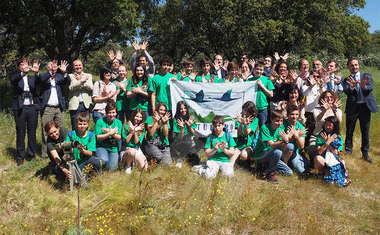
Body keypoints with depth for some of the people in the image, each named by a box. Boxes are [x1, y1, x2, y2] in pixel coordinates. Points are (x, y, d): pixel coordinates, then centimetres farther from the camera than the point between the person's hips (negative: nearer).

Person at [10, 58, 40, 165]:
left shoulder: (32, 78, 12)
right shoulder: (16, 78, 7)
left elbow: (38, 82, -10)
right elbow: (13, 80, -16)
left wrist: (36, 72, -32)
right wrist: (23, 72, -36)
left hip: (32, 107, 2)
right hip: (20, 108, -2)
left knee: (32, 132, 6)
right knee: (20, 133, 3)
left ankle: (31, 154, 16)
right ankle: (20, 156, 10)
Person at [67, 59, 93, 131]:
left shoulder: (88, 76, 13)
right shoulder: (70, 76, 7)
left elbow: (91, 87, -4)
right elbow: (71, 87, -11)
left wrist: (80, 80, -9)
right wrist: (81, 81, -15)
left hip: (86, 105, 2)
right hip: (75, 105, -2)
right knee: (75, 128, 2)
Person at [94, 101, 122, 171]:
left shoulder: (118, 122, 4)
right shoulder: (100, 121, -5)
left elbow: (119, 138, -4)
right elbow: (98, 137, -10)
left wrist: (110, 132, -19)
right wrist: (110, 133, -18)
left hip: (113, 148, 2)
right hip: (101, 147, -2)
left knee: (111, 168, -14)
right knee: (104, 160, -32)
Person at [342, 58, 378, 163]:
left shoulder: (367, 76, 6)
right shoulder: (347, 80, 4)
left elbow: (370, 88, -11)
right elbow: (346, 91, -14)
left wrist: (364, 86, -35)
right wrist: (351, 87, -37)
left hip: (365, 106, 1)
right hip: (352, 108, 0)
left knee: (365, 131, 7)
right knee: (349, 131, 7)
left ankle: (365, 153, 19)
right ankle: (348, 151, 21)